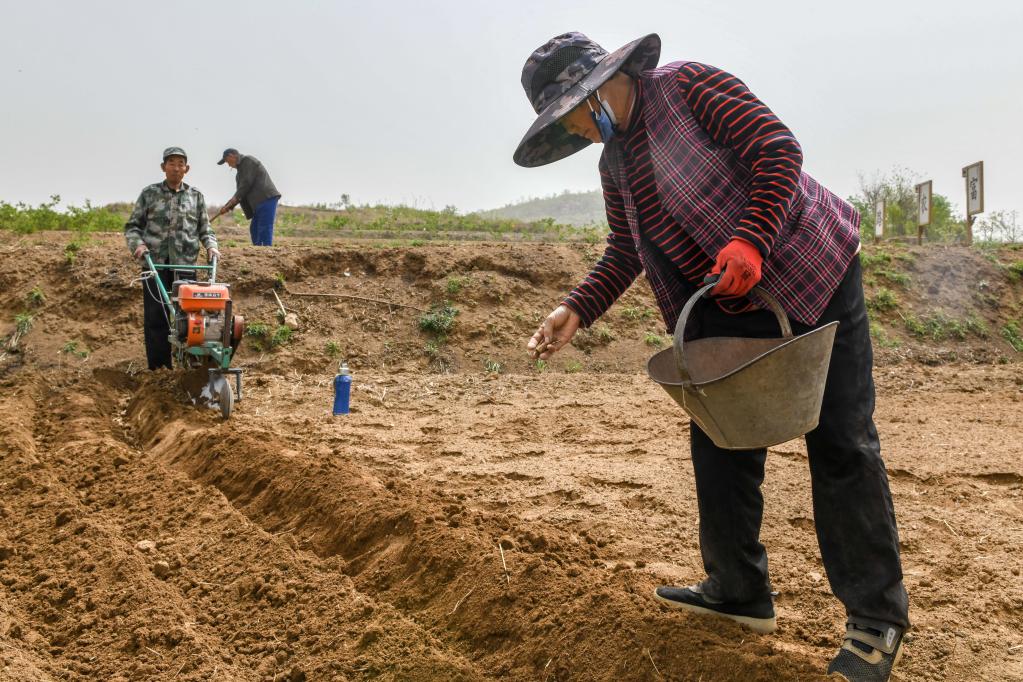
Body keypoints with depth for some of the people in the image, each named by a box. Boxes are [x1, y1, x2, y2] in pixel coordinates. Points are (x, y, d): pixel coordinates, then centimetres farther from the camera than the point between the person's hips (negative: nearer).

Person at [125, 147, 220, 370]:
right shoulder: (149, 193, 7)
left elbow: (205, 228, 16)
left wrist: (211, 245, -3)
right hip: (155, 262, -1)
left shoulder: (196, 196, 11)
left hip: (185, 263, 1)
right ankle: (158, 368, 6)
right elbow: (132, 225, 10)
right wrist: (137, 244, -9)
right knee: (155, 316, 0)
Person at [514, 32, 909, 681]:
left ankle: (878, 617, 4)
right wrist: (576, 310, 3)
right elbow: (623, 253, 18)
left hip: (808, 278, -8)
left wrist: (750, 241, -29)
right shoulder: (614, 162, 12)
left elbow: (779, 150, -17)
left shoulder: (688, 86, -11)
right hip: (730, 310, 8)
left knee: (840, 443, -5)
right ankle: (739, 592, 22)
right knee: (719, 445, 7)